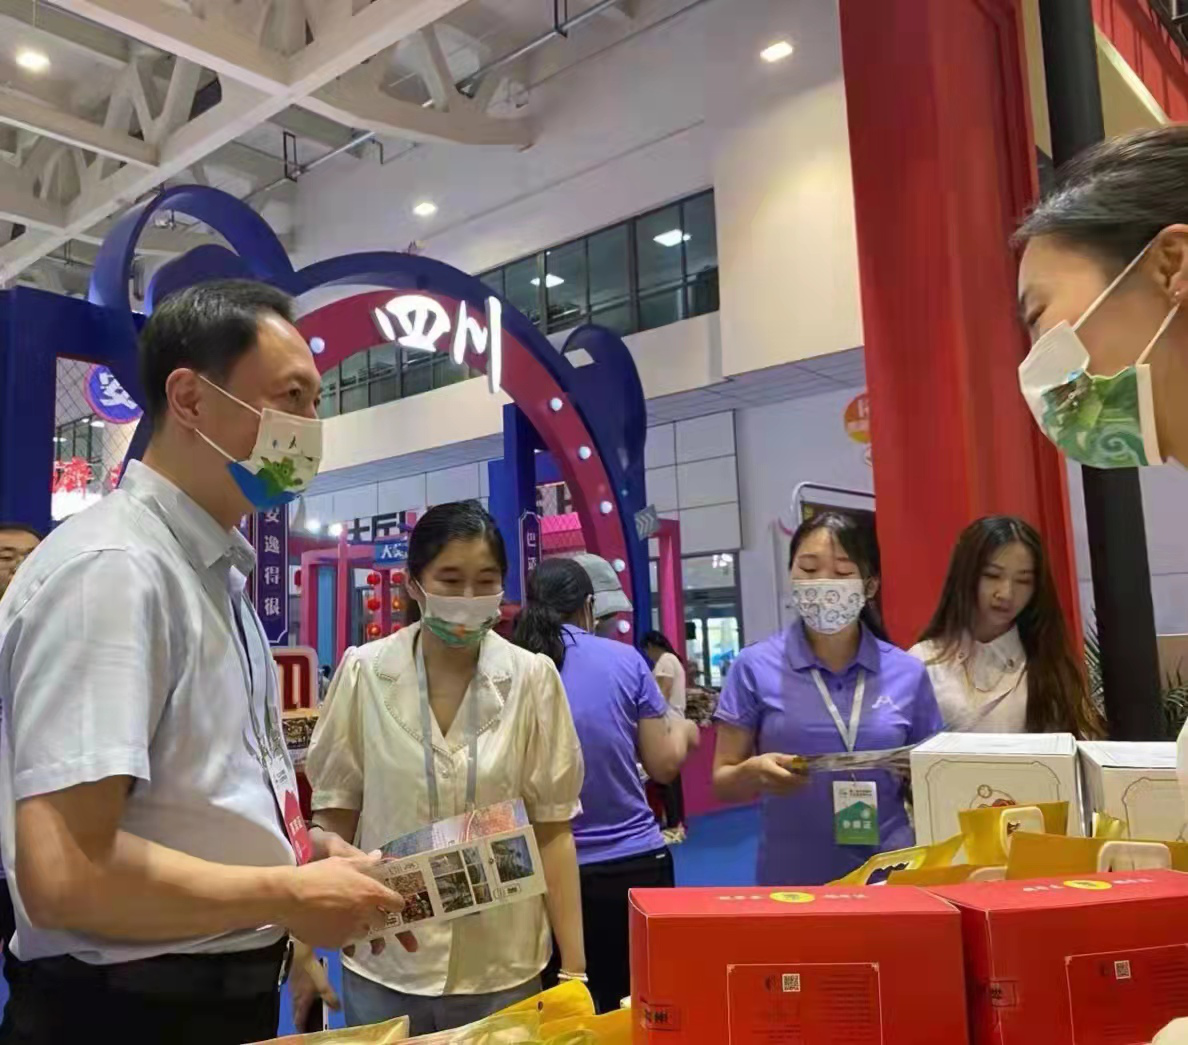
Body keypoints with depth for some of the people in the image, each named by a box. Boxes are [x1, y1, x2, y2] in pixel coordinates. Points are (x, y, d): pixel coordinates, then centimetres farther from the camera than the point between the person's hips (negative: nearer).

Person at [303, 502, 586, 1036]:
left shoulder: (532, 678, -8)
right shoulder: (364, 672, -8)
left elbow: (552, 828, -3)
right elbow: (334, 817, 1)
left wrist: (574, 966, -3)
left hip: (503, 968, 0)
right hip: (384, 965, 0)